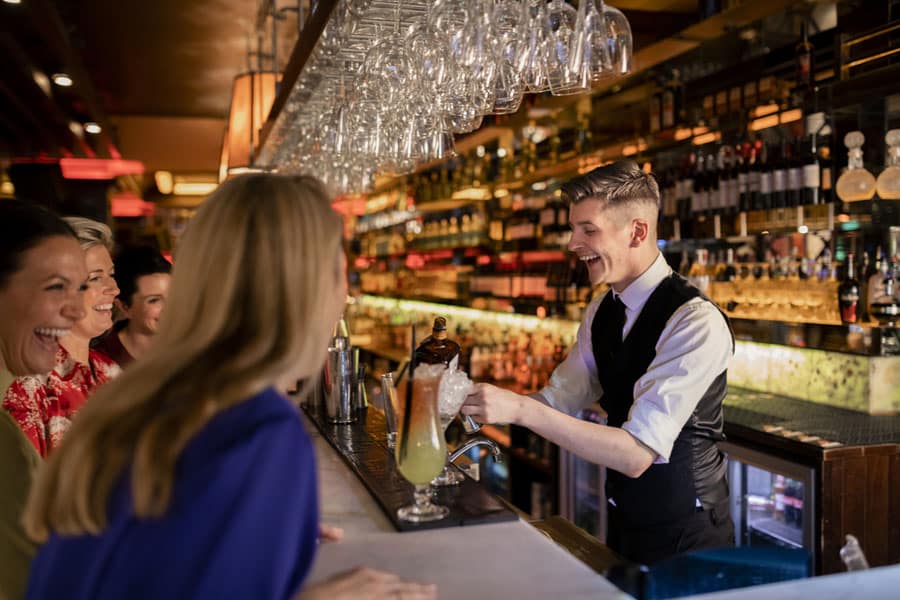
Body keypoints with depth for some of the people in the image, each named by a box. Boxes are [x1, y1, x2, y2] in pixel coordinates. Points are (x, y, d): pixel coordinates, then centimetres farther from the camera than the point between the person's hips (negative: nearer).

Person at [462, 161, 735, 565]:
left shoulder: (696, 322, -26)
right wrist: (487, 401, -13)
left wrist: (520, 409, -37)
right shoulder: (601, 313, 1)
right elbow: (559, 401, 3)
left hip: (684, 536, -7)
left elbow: (637, 454, -32)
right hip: (624, 521, 7)